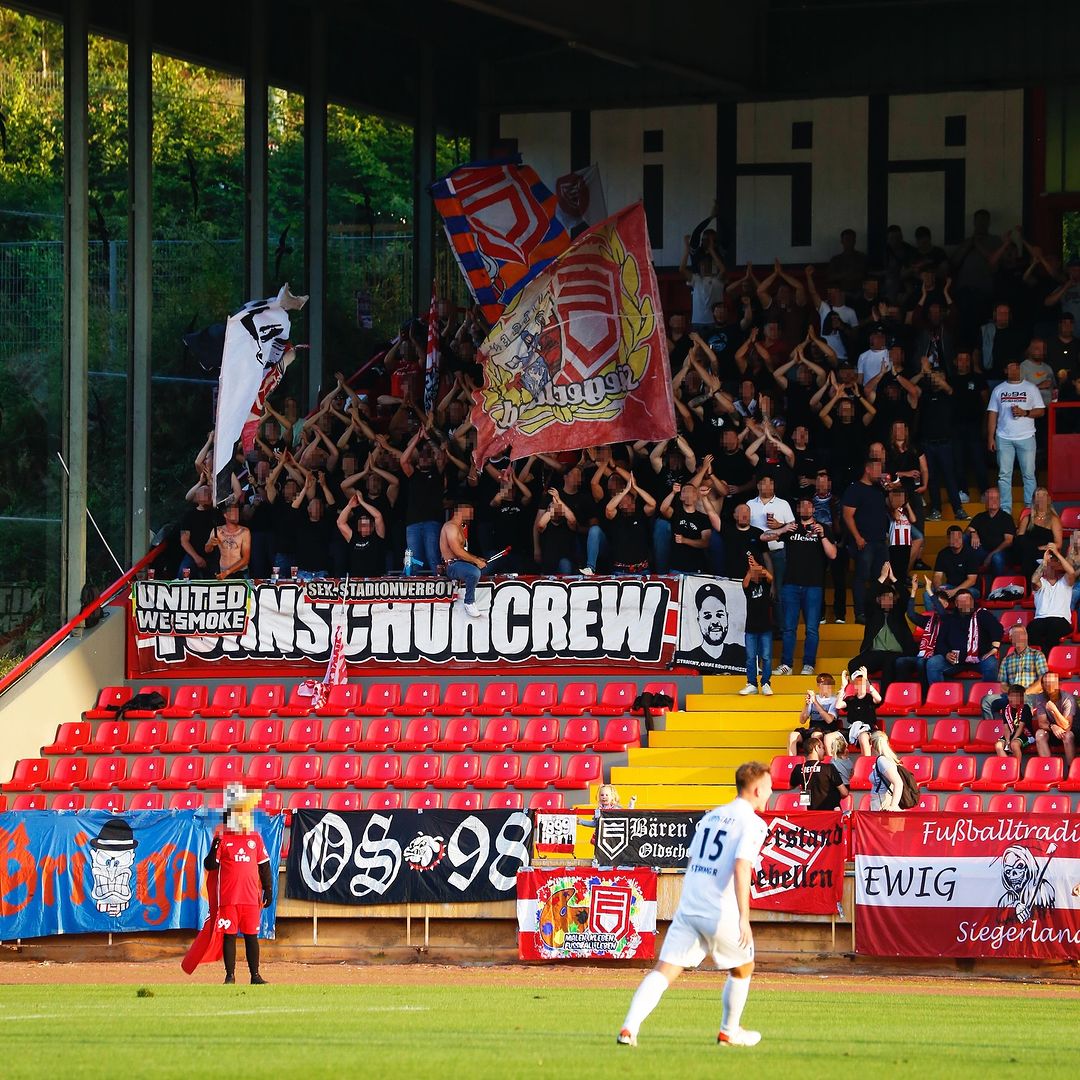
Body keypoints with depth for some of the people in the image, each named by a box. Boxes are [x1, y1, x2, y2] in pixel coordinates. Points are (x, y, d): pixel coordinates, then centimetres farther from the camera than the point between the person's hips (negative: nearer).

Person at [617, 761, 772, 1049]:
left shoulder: (710, 816, 18)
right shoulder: (752, 823, -5)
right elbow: (741, 867, -19)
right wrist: (744, 917, -22)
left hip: (688, 907, 5)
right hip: (721, 913, -5)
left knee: (665, 970, -3)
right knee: (743, 968, 20)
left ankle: (629, 1028, -20)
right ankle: (729, 1031, 29)